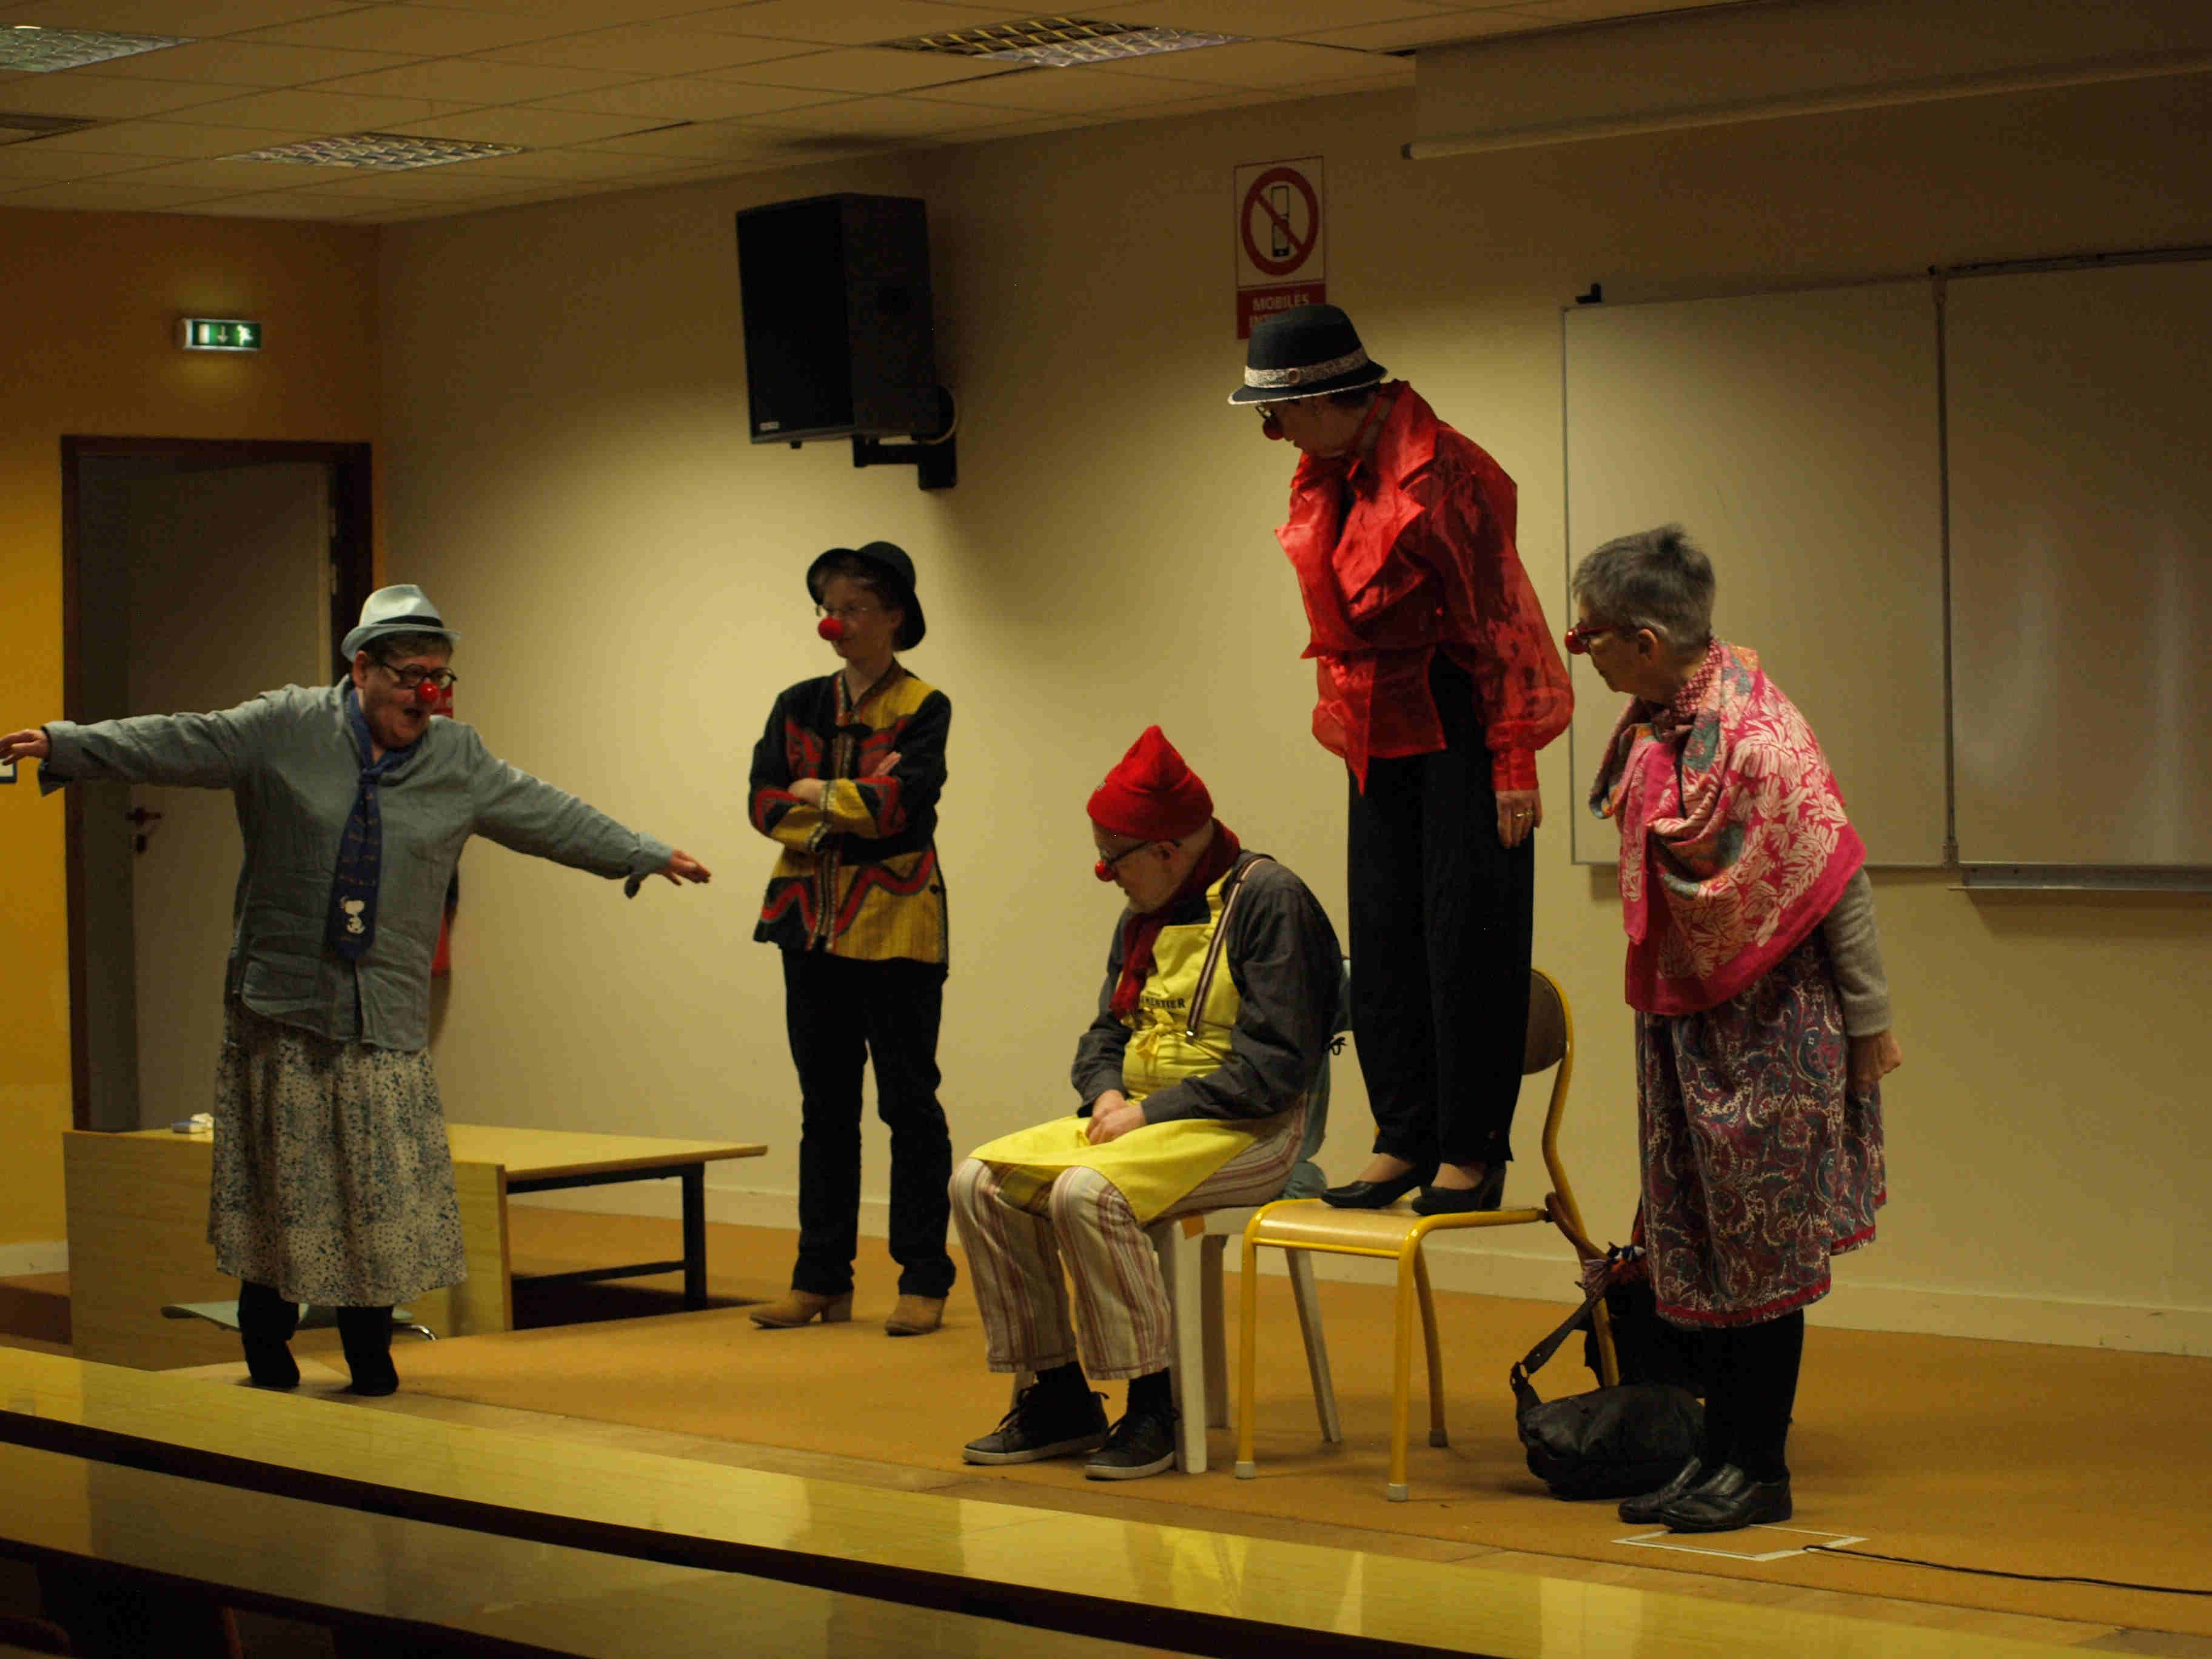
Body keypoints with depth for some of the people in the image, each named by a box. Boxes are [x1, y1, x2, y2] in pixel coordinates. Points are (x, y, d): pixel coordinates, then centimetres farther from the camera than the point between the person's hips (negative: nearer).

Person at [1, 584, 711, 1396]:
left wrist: (646, 855, 21)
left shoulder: (459, 759, 10)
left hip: (386, 1017, 2)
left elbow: (547, 814, 17)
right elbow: (174, 745, -4)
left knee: (384, 1187, -3)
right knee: (280, 1180, 1)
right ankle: (268, 1353, 14)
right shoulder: (284, 729, 0)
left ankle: (370, 1353, 9)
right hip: (282, 1002, -2)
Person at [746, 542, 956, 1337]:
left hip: (896, 928, -5)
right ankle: (822, 1279, 15)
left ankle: (924, 1281, 3)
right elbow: (764, 801, -2)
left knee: (909, 1103, -1)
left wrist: (817, 795, -7)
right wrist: (854, 805, -13)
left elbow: (905, 798, -18)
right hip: (812, 926, 5)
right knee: (825, 1106, 10)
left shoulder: (923, 708, -3)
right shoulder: (798, 706, 11)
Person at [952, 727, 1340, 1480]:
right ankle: (1060, 1397, -3)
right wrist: (1107, 1093, -3)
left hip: (1246, 1133, -9)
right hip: (1140, 1117, 9)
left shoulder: (1269, 900, -12)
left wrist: (1152, 1112, -18)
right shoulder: (1144, 917, 14)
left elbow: (1276, 1063, -18)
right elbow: (1105, 1032, 21)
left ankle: (1151, 1409, -21)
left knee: (1087, 1192, -33)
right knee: (979, 1181, -7)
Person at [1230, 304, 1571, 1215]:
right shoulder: (1322, 481, 8)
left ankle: (1473, 1152, 1)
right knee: (1384, 943, 9)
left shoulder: (1437, 474, -18)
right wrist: (1345, 715, 16)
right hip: (1380, 736, 9)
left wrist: (1514, 763, -17)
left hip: (1458, 729, -8)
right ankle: (1406, 1140, 16)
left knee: (1467, 939, -4)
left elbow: (1499, 619, -17)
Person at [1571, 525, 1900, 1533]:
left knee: (1760, 1253, 0)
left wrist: (1868, 1026, -12)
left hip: (1770, 1028, -8)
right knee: (1699, 1249, 11)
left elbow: (1841, 882, -17)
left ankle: (1759, 1469, 9)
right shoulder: (1655, 725, 3)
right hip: (1683, 1023, 8)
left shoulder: (1754, 734, -22)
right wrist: (1662, 1000, 15)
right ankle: (1718, 1452, 20)